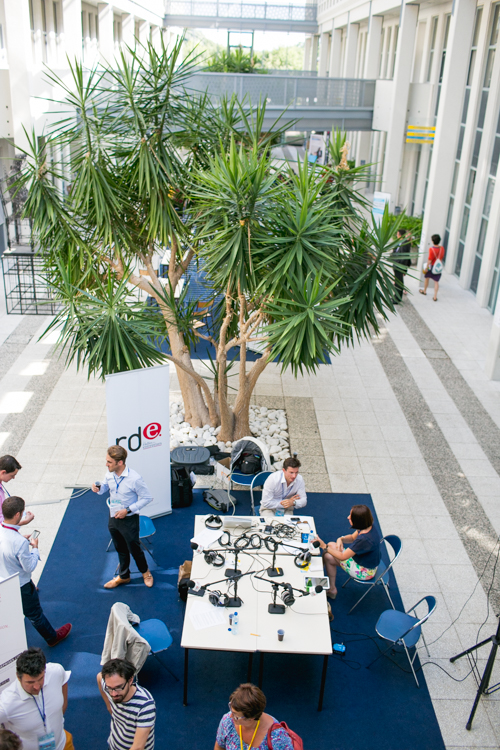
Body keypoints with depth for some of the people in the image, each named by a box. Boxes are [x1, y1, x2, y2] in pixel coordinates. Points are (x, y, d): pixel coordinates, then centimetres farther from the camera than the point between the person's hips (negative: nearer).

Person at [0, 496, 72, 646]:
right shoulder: (19, 542, -36)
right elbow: (29, 567, -23)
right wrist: (35, 548, -10)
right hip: (21, 587, -6)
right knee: (35, 614, 18)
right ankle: (52, 637, 41)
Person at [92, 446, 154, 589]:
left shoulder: (135, 478, -27)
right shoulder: (109, 474, -10)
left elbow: (147, 498, -17)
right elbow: (105, 486, 11)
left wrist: (128, 510, -21)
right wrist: (99, 489, -14)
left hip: (129, 520, -5)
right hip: (113, 518, 5)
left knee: (134, 549, 14)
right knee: (120, 549, 23)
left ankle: (145, 572, 42)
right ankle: (123, 576, 45)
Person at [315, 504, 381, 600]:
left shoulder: (364, 539, -38)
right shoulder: (368, 527, -13)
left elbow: (342, 557, -28)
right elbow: (353, 537, 7)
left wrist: (324, 546, -22)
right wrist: (341, 539, -13)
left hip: (365, 572, -9)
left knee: (328, 557, -5)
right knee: (331, 545, 10)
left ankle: (331, 589, 14)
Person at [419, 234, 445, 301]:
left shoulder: (431, 249, -22)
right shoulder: (442, 248, -5)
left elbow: (430, 259, -19)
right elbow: (442, 258, 8)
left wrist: (426, 267, -11)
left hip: (432, 266, -4)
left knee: (427, 278, 22)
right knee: (436, 281, 4)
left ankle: (424, 291, 41)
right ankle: (435, 296, 1)